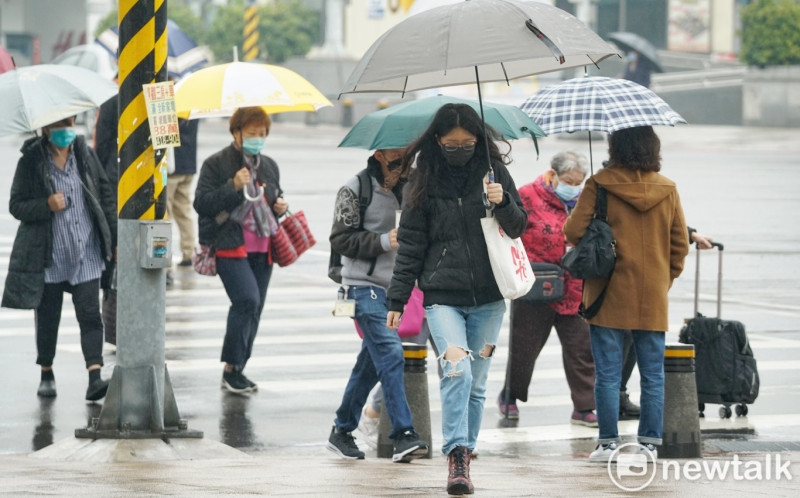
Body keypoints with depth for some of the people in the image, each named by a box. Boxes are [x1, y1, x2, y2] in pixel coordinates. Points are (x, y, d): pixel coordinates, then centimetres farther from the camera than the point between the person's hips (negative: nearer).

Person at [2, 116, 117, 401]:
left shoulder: (84, 153, 3)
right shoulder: (31, 161, -5)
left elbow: (106, 194, 9)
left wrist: (115, 237, 7)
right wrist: (47, 206, -22)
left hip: (87, 254, 2)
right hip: (48, 257, -1)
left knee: (90, 314, -8)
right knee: (47, 316, 9)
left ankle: (95, 377, -14)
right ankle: (46, 375, 25)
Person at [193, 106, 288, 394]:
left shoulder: (269, 166, 16)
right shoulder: (216, 165, -3)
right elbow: (202, 203, -10)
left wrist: (280, 207, 8)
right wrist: (233, 186, -21)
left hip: (262, 250, 7)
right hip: (230, 247, -7)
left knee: (254, 309, 5)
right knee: (247, 300, -20)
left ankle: (237, 371, 14)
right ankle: (231, 369, -10)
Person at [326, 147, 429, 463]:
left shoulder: (406, 189, 13)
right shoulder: (355, 190, -6)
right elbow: (341, 239, -10)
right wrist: (383, 241, -19)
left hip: (394, 287, 7)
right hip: (364, 286, -7)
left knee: (371, 362, 11)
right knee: (390, 354, -17)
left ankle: (342, 431, 23)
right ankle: (403, 436, -21)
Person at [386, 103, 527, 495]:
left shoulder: (492, 170, 4)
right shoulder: (424, 180, 2)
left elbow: (518, 227, 8)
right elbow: (410, 243, 5)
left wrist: (503, 203, -14)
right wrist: (397, 300, 4)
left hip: (488, 297, 2)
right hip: (442, 296, -2)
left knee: (476, 382, 6)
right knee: (456, 370, -20)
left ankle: (463, 455, 17)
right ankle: (456, 456, -20)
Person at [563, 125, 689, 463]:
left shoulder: (600, 185, -9)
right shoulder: (667, 189, 1)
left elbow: (573, 231, -9)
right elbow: (681, 242, 5)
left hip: (609, 296, -2)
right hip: (653, 297, 3)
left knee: (608, 373, 4)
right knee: (653, 373, 9)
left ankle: (608, 442, 4)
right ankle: (650, 442, 9)